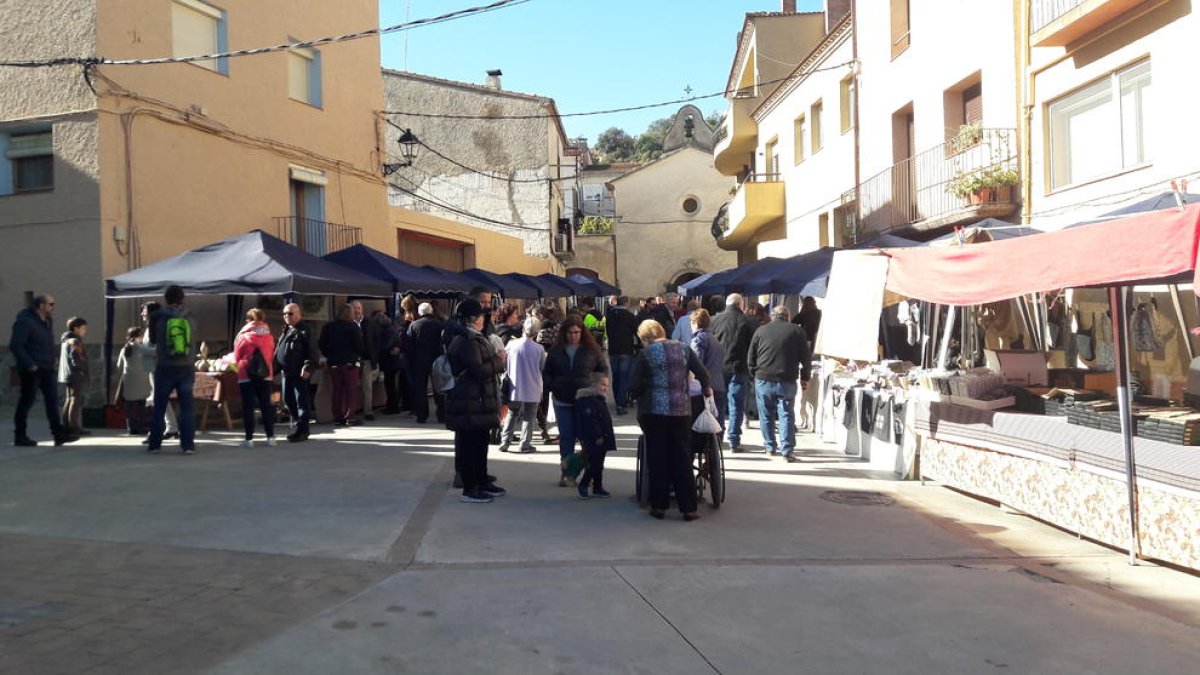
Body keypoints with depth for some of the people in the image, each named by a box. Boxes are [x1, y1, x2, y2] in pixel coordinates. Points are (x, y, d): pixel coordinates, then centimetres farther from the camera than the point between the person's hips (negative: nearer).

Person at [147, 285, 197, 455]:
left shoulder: (157, 317, -4)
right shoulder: (190, 318, -1)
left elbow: (153, 338, 9)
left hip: (164, 369, -1)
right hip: (186, 368, 1)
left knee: (159, 407, 9)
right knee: (187, 407, 3)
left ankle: (155, 444, 13)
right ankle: (188, 444, 0)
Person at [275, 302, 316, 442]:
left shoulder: (305, 330, -6)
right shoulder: (285, 331, 19)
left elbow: (311, 351, -14)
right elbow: (278, 350, 25)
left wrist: (308, 367, -23)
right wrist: (276, 366, 18)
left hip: (300, 374, -9)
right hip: (286, 372, 9)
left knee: (302, 402, -5)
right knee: (288, 401, 13)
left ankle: (301, 430, -3)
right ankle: (296, 426, 23)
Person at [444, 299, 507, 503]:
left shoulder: (475, 338, 17)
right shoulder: (466, 341, -18)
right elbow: (479, 370, -23)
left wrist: (495, 362, 9)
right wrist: (499, 361, -11)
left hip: (478, 402, 11)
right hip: (468, 404, -11)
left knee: (480, 442, 18)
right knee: (468, 444, -3)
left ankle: (482, 482, 30)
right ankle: (469, 489, 3)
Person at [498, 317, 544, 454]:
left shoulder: (511, 344, -8)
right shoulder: (539, 349, -11)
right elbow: (543, 369, 1)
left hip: (515, 387, 2)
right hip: (533, 389, -1)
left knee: (512, 414, 15)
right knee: (529, 417, 9)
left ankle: (505, 442, 10)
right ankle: (525, 444, 9)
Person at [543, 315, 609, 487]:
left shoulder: (591, 350, -1)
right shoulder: (556, 351, 5)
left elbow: (603, 369, 6)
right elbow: (546, 372, 13)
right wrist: (552, 387, -1)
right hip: (562, 401, 2)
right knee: (566, 437, 5)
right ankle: (567, 473, 12)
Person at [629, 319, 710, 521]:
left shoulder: (645, 354, -4)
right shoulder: (683, 349, 4)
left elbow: (635, 386, -7)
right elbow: (702, 374, 1)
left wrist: (640, 396, 15)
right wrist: (706, 390, 21)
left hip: (654, 411, -2)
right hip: (681, 410, 2)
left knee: (657, 459, 8)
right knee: (682, 460, 7)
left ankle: (659, 506, 13)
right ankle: (688, 508, 9)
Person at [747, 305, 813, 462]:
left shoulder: (760, 331, 7)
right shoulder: (797, 331, 4)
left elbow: (750, 357, 9)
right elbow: (806, 357, 4)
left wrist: (754, 374, 18)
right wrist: (805, 377, 13)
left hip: (763, 380, 1)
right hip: (787, 381, -1)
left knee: (766, 415, 12)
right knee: (786, 415, 1)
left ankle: (770, 447, 19)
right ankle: (788, 451, -4)